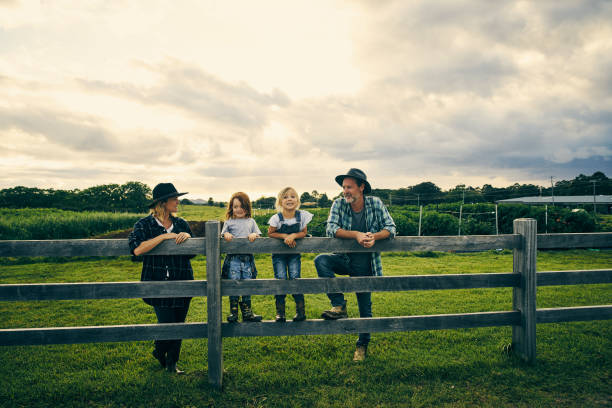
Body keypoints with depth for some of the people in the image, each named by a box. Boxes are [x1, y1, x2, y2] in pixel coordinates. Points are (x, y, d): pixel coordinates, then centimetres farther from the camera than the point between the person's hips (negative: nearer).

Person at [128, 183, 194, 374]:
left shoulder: (181, 224, 10)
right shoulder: (144, 225, -2)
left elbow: (192, 253, 13)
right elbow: (137, 249, -21)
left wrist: (188, 237, -7)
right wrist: (164, 236, -20)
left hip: (182, 282, 4)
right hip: (158, 283, -4)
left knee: (179, 324, 8)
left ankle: (171, 363, 28)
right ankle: (159, 352, 26)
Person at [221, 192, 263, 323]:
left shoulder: (251, 222, 14)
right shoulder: (229, 222, 11)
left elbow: (258, 235, 12)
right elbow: (223, 235, 8)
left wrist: (254, 235, -9)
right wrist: (226, 234, -14)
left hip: (247, 259, 2)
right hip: (233, 258, -1)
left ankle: (247, 312, 13)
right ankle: (233, 311, 6)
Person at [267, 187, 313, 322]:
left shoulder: (302, 216, -9)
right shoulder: (277, 218, -14)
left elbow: (304, 232, -2)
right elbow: (270, 233, -5)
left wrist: (293, 235, -21)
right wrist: (284, 236, -18)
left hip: (294, 253, 1)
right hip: (278, 253, -1)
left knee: (295, 277, -11)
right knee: (280, 278, -11)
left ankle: (301, 310, 1)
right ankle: (280, 312, 2)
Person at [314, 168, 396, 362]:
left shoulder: (375, 204, -7)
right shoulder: (339, 204, -8)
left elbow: (391, 228, -9)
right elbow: (330, 229, -18)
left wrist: (374, 236, -29)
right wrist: (356, 234, -31)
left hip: (364, 264, -1)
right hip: (344, 259, 1)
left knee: (365, 307, 7)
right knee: (320, 260, -29)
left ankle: (362, 345, 30)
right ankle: (339, 306, -19)